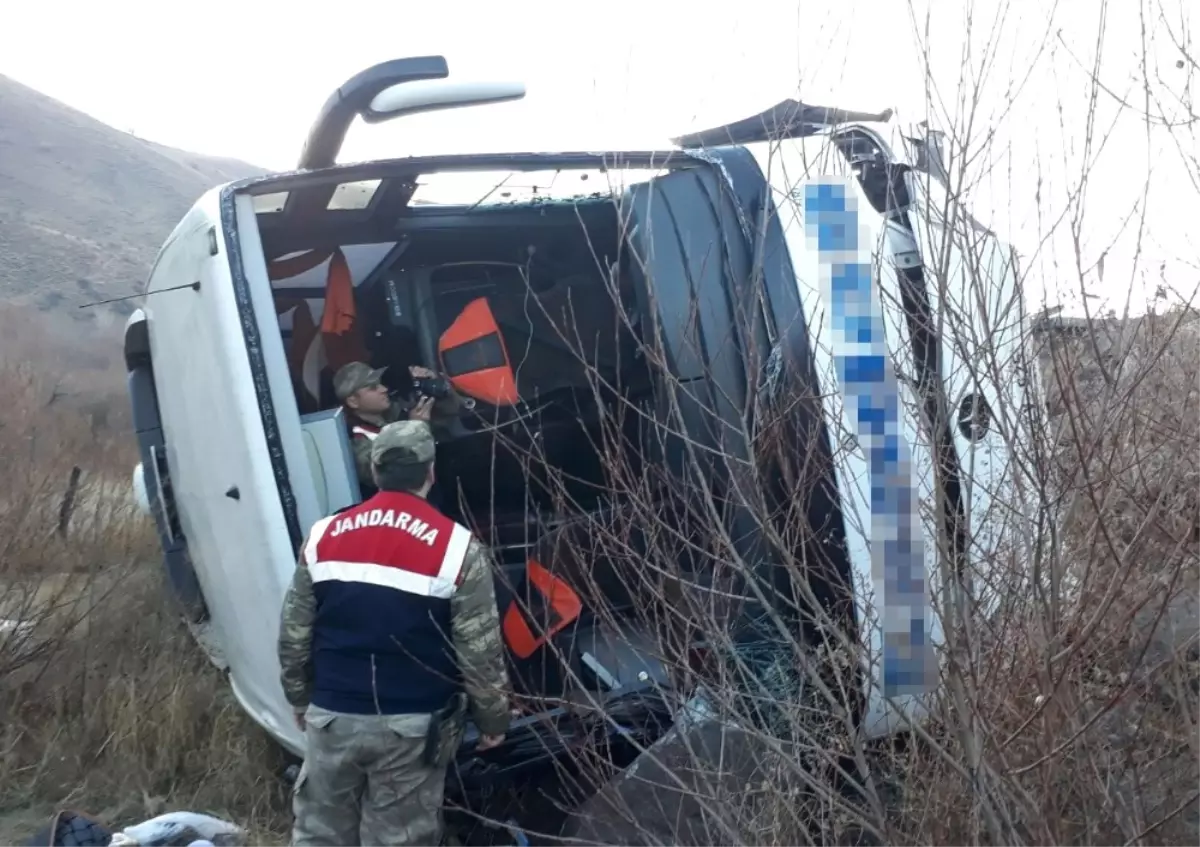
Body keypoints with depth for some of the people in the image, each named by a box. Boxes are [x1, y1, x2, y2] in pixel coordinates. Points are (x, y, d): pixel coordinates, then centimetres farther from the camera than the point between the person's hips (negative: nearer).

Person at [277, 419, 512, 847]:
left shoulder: (322, 537, 1)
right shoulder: (457, 547, -10)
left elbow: (294, 636, 7)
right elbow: (480, 652, -7)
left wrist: (301, 699, 22)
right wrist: (494, 719, 7)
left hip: (333, 718, 3)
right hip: (412, 728, -3)